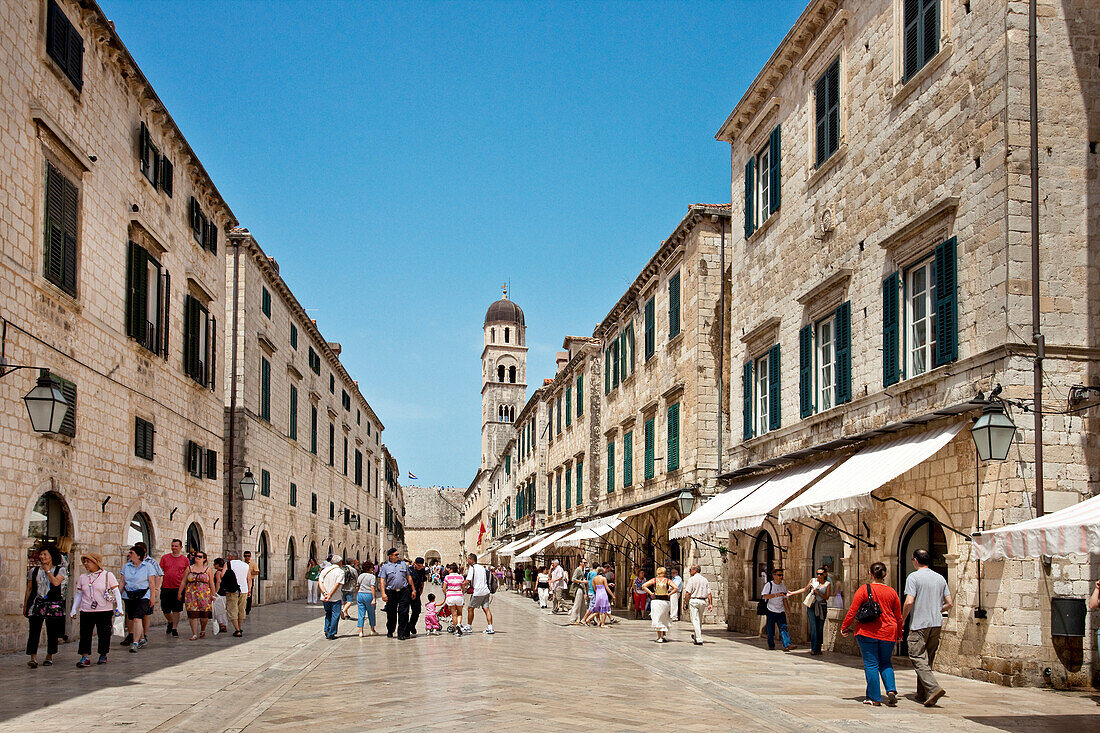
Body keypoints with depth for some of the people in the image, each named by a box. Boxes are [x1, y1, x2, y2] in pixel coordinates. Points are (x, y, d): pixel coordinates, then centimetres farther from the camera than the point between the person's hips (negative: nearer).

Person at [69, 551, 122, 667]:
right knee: (85, 634, -6)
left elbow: (116, 592, 1)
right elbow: (78, 595, 17)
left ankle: (103, 655, 18)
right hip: (86, 611, 2)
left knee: (104, 634, 3)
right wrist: (74, 609, 10)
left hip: (105, 611, -2)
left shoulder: (108, 575, 1)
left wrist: (119, 608, -8)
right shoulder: (82, 577, 10)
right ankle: (85, 657, -6)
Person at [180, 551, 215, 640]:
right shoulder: (189, 569, 11)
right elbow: (184, 582, 13)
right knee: (193, 614, -7)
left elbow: (211, 584, 8)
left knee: (204, 614, 0)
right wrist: (180, 593, 9)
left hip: (204, 594, -1)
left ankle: (203, 631, 25)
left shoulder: (207, 570, 8)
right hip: (191, 594, 1)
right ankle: (194, 634, -5)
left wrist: (213, 595, 3)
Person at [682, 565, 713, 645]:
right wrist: (710, 603, 5)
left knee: (695, 620, -4)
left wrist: (686, 603, -7)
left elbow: (688, 593, -11)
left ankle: (699, 640, -11)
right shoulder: (705, 580, 11)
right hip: (703, 601, 6)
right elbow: (709, 593, 5)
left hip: (694, 600, -6)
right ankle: (696, 637, 32)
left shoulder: (691, 579, -6)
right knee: (700, 621, 18)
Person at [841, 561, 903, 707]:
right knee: (885, 663, 18)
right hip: (888, 633, 3)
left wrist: (844, 627, 4)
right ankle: (891, 690, -1)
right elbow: (898, 616, 11)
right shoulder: (892, 592, 3)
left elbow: (853, 611, -8)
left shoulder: (864, 589, -7)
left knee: (871, 664, 3)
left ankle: (874, 698, 3)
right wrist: (899, 634, 23)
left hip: (868, 633, -3)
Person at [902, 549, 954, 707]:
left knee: (917, 658, -6)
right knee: (927, 660, 14)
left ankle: (934, 688, -23)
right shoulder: (940, 578, 10)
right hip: (936, 623, 6)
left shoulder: (913, 577, -8)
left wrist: (902, 620, -3)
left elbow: (909, 602, -16)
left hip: (919, 624, -6)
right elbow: (950, 603, 10)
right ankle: (922, 694, 18)